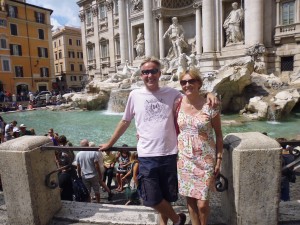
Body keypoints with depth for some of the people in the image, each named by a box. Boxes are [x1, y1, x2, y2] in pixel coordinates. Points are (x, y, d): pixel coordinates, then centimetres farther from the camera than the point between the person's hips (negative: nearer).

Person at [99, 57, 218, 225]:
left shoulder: (172, 94, 0)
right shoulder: (135, 95, 1)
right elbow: (125, 122, 11)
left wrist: (208, 94, -15)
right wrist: (110, 143, 16)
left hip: (170, 154, 0)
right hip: (147, 156, 0)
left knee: (167, 196, 17)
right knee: (152, 199, 5)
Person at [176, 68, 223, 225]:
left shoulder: (209, 106, -11)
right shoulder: (178, 105, -2)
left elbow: (219, 134, -3)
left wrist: (219, 159, -4)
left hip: (205, 159, -3)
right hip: (184, 158, 3)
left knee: (202, 202, 1)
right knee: (190, 198, 14)